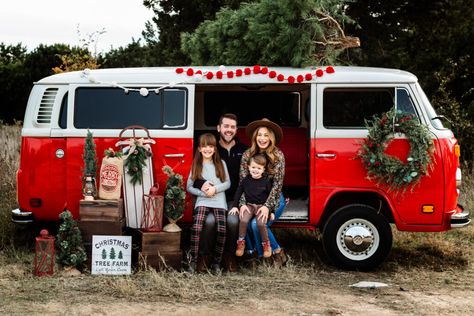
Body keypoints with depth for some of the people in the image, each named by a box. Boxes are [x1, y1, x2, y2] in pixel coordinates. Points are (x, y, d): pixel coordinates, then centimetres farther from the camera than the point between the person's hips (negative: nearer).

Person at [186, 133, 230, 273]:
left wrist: (215, 189, -10)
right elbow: (189, 187, 7)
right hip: (202, 200, 0)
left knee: (222, 230, -20)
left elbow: (227, 183, 7)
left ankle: (216, 262, -6)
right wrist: (202, 192, -9)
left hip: (219, 201, 0)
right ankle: (193, 261, -16)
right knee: (196, 228, -24)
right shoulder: (196, 165, 9)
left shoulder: (221, 164, 10)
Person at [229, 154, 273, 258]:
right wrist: (235, 206, 3)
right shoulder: (246, 180, 2)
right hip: (249, 205, 2)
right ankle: (241, 242, -3)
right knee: (243, 220, -27)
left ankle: (266, 244, -1)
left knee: (261, 223, -28)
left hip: (262, 206, -2)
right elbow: (238, 193, 10)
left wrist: (271, 211, -4)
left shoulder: (266, 181, -2)